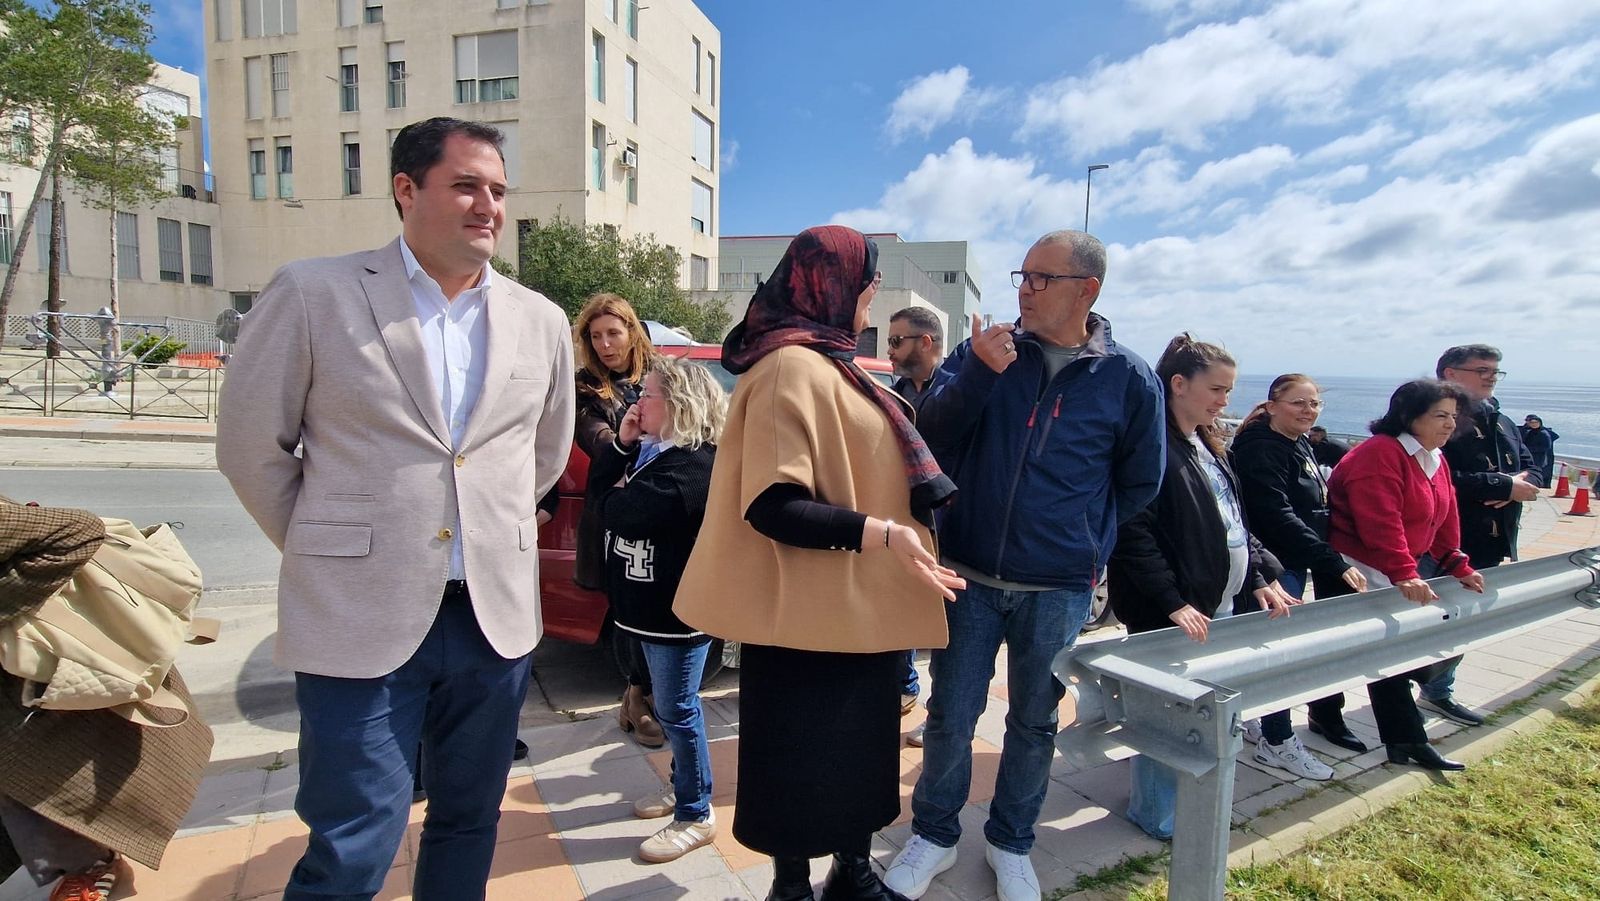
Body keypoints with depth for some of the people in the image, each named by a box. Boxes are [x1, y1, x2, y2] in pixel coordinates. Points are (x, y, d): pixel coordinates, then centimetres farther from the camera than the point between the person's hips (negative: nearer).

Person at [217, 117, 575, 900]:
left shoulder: (541, 321, 5)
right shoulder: (313, 293, -4)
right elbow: (251, 446, 2)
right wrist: (327, 550, 6)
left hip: (495, 615, 4)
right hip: (360, 617, -3)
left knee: (468, 824, 18)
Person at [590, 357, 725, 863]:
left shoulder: (693, 465, -23)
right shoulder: (653, 449, 10)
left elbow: (621, 512, -29)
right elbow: (599, 485, 7)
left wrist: (616, 494, -6)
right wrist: (621, 444, -6)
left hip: (678, 610, -10)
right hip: (652, 604, 10)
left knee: (677, 710, 1)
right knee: (671, 707, 22)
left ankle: (695, 816, 16)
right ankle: (683, 786, 40)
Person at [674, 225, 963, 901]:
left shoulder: (828, 363, 13)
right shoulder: (794, 367, -19)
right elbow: (771, 506, -26)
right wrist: (880, 533, -29)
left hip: (854, 608, 10)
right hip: (814, 613, -10)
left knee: (858, 749, 22)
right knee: (807, 760, 8)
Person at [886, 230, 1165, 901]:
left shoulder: (1129, 379, -3)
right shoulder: (987, 350, -2)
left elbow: (1139, 482, 8)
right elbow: (930, 438, -10)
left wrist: (1083, 537, 5)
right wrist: (977, 374, -23)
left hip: (1059, 590, 0)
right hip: (969, 575, 0)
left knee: (1034, 723, 17)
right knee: (950, 716, 10)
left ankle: (1010, 842, 39)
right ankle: (934, 836, 33)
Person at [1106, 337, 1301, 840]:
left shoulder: (1207, 447, 15)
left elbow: (1236, 521, 21)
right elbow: (1134, 534, -21)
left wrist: (1258, 578, 13)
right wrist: (1173, 602, -21)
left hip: (1222, 605, 9)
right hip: (1168, 614, -9)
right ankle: (1155, 813, 19)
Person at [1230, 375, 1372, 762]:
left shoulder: (1301, 446, 13)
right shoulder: (1262, 450, -17)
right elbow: (1278, 516, -25)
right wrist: (1335, 563, -26)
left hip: (1297, 564, 9)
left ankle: (1252, 719, 30)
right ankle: (1277, 742, 11)